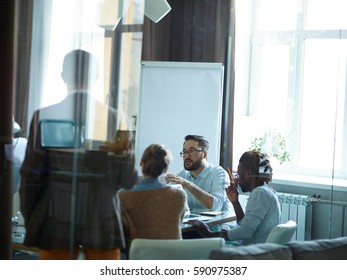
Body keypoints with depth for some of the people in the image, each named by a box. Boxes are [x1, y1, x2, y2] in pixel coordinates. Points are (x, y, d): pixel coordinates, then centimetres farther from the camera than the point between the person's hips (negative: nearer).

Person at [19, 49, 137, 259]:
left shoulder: (44, 117, -6)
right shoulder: (115, 119, -4)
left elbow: (31, 176, -4)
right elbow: (128, 180, -3)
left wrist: (30, 220, 8)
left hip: (57, 222, 0)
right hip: (102, 223, 0)